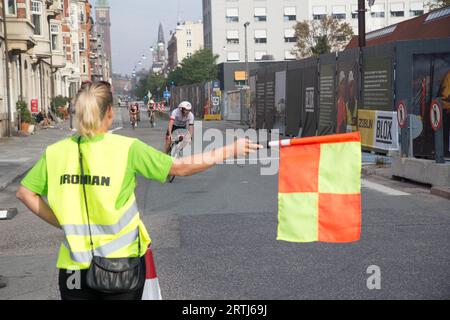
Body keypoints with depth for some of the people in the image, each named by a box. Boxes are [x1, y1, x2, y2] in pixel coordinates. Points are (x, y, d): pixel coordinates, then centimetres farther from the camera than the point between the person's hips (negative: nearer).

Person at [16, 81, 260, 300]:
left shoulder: (56, 152, -4)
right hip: (121, 261, -2)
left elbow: (25, 193, 1)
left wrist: (60, 222, 7)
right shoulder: (127, 149, -12)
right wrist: (229, 151, 0)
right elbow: (180, 167, -9)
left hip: (74, 265, 2)